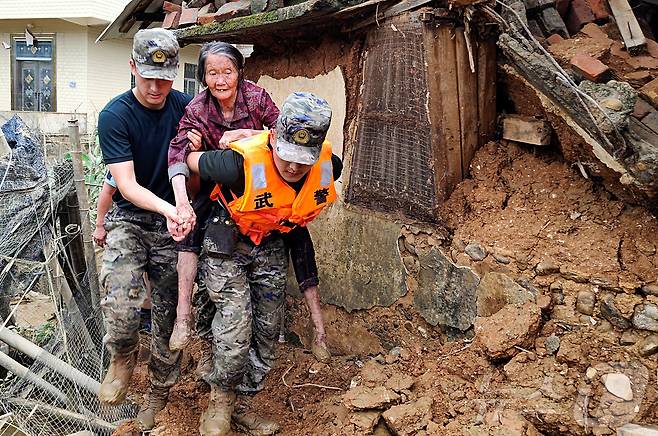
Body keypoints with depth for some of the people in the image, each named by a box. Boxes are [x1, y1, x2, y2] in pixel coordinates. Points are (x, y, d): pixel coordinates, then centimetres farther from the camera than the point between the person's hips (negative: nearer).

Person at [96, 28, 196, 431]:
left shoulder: (185, 107, -2)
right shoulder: (115, 115, -11)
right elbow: (126, 185, -17)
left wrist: (185, 205, -14)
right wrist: (167, 209, -33)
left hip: (174, 222, 2)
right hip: (131, 219, -2)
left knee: (170, 315, 7)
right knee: (120, 302, -26)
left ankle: (158, 396, 29)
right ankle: (124, 357, 8)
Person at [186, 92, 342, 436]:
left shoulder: (329, 167, -21)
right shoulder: (243, 163, -36)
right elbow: (191, 160, -16)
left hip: (272, 246, 5)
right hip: (226, 242, -5)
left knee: (267, 330, 11)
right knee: (236, 322, -17)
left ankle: (243, 402, 30)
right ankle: (220, 401, 9)